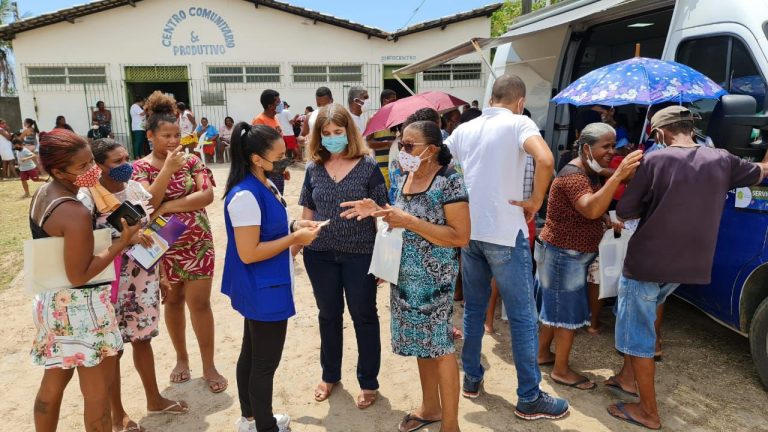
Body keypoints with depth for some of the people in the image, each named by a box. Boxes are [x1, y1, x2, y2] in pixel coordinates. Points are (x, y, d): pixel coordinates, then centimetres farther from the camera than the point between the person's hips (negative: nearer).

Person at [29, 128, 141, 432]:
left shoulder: (42, 195, 4)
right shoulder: (75, 213, -26)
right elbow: (79, 275, -23)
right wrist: (122, 242, -21)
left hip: (52, 300, 9)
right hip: (80, 307, -9)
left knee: (53, 381, 24)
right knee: (97, 392, 6)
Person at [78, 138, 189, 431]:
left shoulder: (136, 188, 3)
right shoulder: (88, 197, -14)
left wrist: (162, 277, 13)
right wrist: (125, 236, -32)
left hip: (145, 278, 5)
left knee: (143, 338, 20)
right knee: (113, 347, 9)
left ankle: (154, 399, 38)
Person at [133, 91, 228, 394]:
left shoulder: (191, 160, -1)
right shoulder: (140, 168, -3)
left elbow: (207, 195, -13)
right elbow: (147, 202, -19)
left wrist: (169, 206, -18)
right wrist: (168, 168, -23)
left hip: (197, 242, 0)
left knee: (199, 303, 1)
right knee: (173, 302, 14)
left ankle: (208, 366, 13)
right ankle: (182, 358, 32)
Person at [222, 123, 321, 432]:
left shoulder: (265, 185, 4)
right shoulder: (245, 196, -26)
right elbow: (248, 253, -26)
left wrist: (294, 225, 0)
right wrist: (294, 239, -21)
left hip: (262, 289, 10)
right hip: (264, 291, -10)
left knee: (252, 353, 22)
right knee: (266, 362, 5)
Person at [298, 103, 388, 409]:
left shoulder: (368, 166, -7)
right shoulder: (314, 169, 3)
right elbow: (307, 214, 9)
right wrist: (292, 250, 4)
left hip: (360, 254, -3)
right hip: (319, 255, 3)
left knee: (364, 317, 10)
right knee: (328, 316, 18)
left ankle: (368, 382, 27)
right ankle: (330, 375, 38)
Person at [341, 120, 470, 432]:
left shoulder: (449, 181, -17)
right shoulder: (404, 178, 6)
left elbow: (461, 236, -21)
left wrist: (409, 221, -24)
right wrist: (378, 211, -3)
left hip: (434, 279, -7)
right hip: (405, 276, 7)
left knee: (440, 347, 3)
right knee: (421, 342, 18)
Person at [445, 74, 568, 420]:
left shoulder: (464, 129, 9)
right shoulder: (519, 123, -7)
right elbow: (545, 160, -26)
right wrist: (536, 200, -12)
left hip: (468, 231, 6)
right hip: (505, 233, -5)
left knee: (473, 309, 19)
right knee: (523, 317, 5)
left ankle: (471, 378, 29)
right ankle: (530, 398, 14)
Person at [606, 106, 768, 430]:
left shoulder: (655, 160, -13)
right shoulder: (722, 161, 3)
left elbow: (624, 211, -9)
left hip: (646, 262, -6)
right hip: (689, 265, 7)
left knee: (638, 334, 7)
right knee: (639, 319, 27)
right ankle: (629, 377, 38)